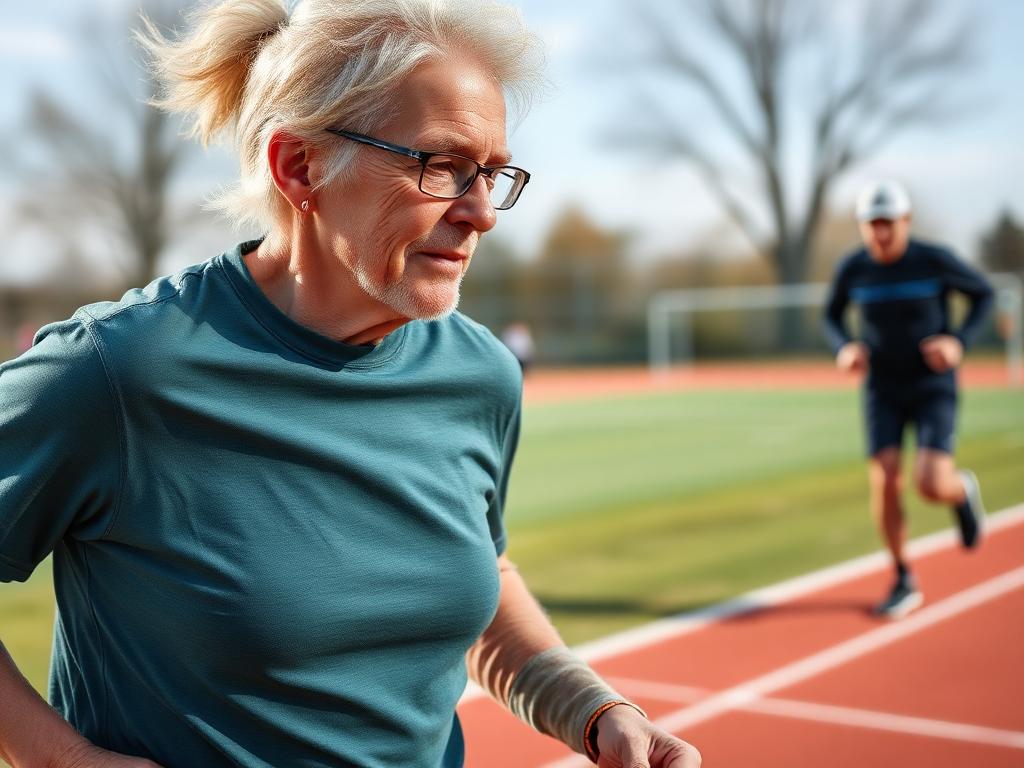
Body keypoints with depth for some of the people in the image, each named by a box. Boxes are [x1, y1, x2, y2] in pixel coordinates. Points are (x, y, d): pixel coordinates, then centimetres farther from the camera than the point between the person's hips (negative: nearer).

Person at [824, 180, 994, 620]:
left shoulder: (935, 261, -14)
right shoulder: (852, 269, -7)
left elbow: (983, 292, 2)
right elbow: (832, 315, 11)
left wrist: (959, 341, -14)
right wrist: (844, 349, -10)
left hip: (934, 388, -2)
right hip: (882, 390, 2)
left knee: (932, 486, -19)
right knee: (883, 481, -12)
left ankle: (962, 490, 22)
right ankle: (904, 583, 8)